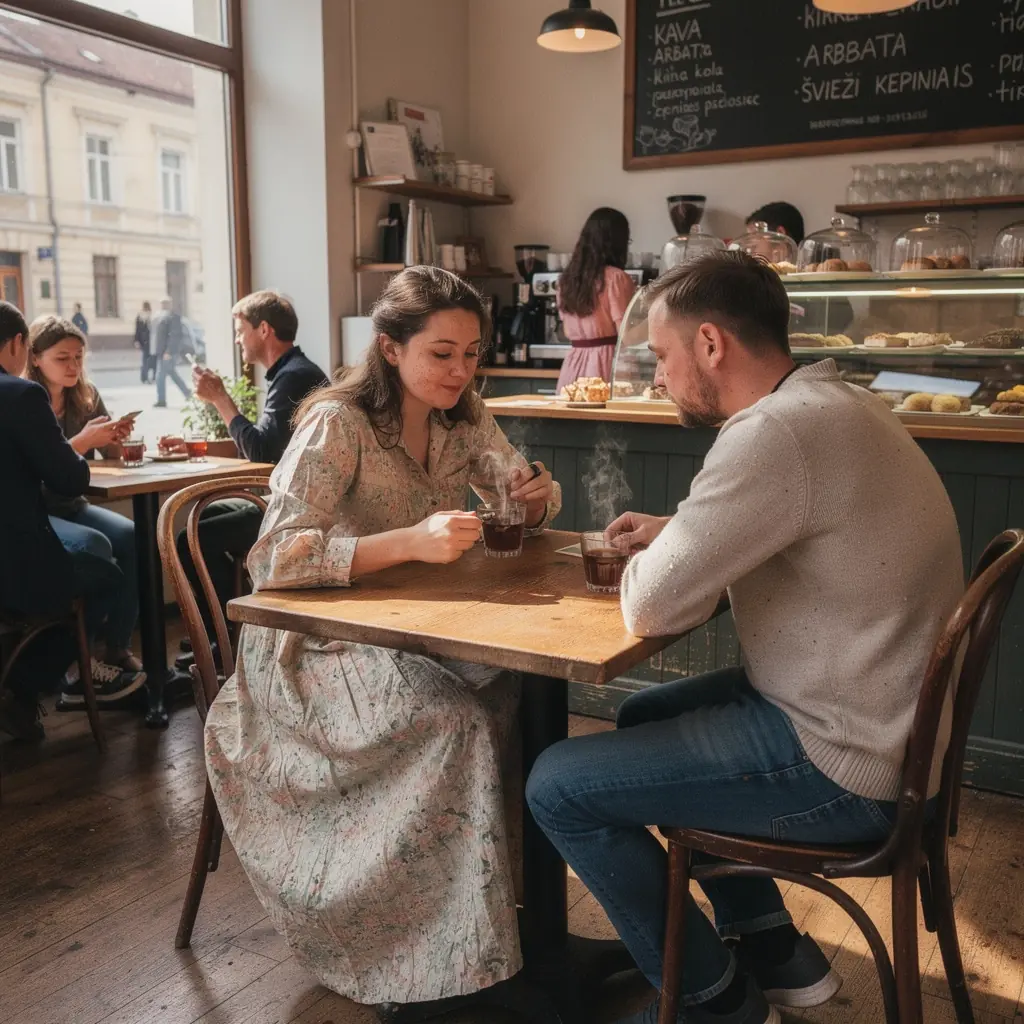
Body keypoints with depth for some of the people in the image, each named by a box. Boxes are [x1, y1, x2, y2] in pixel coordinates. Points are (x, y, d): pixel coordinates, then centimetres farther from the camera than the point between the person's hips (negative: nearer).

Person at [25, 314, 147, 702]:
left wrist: (115, 438, -9)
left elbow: (110, 454, 13)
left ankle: (116, 648, -16)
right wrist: (81, 442, -28)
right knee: (95, 547, -31)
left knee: (132, 537, -22)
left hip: (71, 505, 6)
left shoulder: (86, 396, 7)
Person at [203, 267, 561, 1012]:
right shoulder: (338, 424, -20)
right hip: (316, 648, -6)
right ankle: (456, 956, -11)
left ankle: (521, 890, 1)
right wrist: (411, 542, -40)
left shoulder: (464, 417, 0)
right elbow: (276, 558, -29)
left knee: (522, 692, -18)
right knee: (456, 722, -28)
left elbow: (527, 514, 6)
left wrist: (537, 495, -19)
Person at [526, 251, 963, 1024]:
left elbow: (652, 609, -23)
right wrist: (675, 536, 6)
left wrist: (651, 560, -1)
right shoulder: (830, 403, 6)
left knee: (558, 786, -4)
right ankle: (773, 949, 30)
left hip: (846, 761, -10)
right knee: (644, 717, 25)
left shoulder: (777, 431, -26)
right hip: (877, 717, 10)